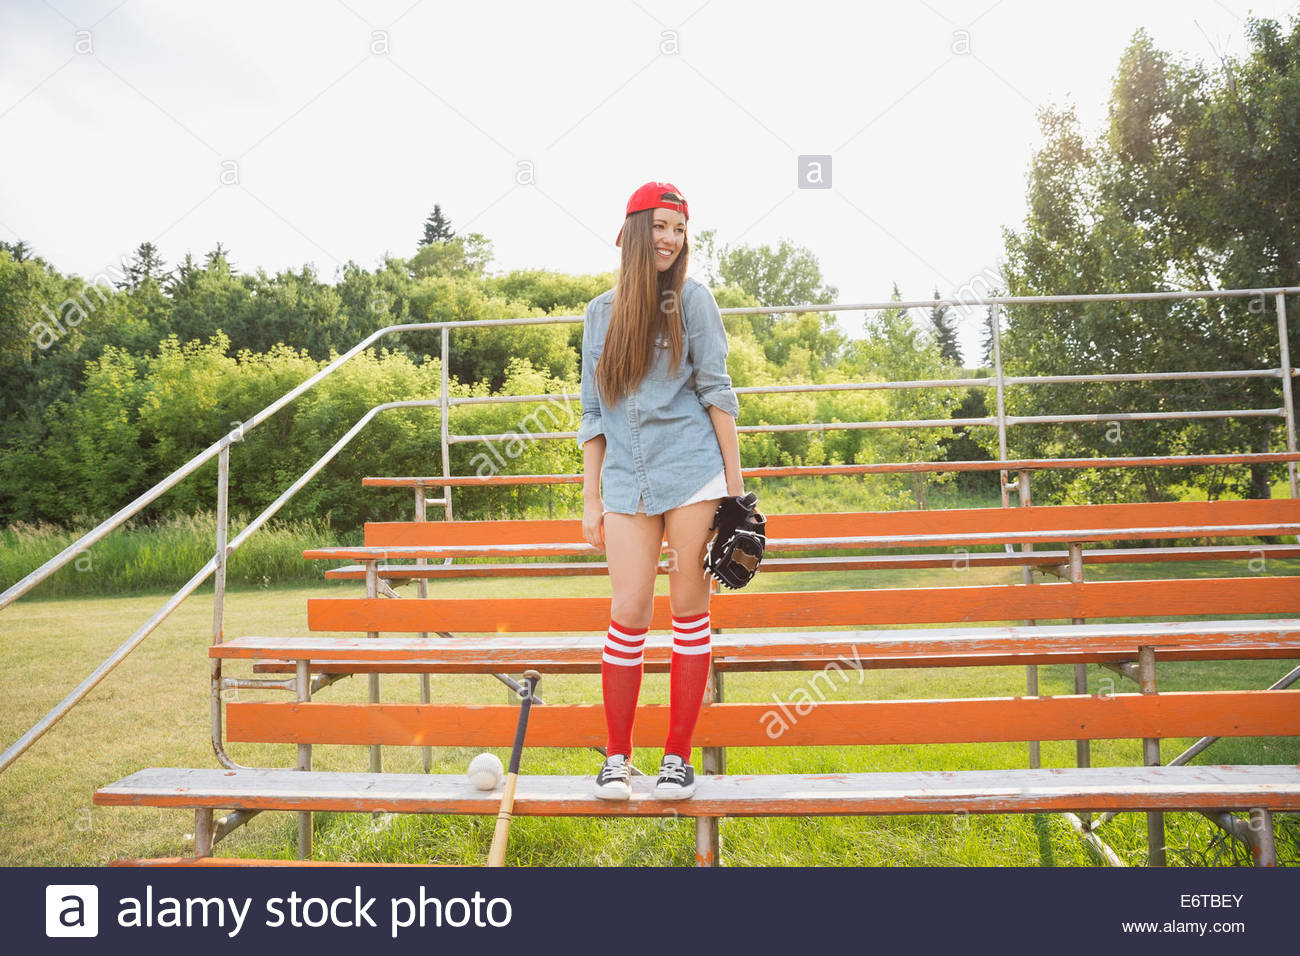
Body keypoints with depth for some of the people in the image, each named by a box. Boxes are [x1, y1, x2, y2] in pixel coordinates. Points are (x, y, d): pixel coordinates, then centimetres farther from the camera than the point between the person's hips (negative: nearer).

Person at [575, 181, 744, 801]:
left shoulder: (691, 298, 5)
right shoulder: (600, 312, 13)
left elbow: (716, 389, 2)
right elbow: (593, 412, 14)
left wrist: (734, 481, -3)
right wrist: (591, 499, 9)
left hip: (692, 472, -2)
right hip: (626, 481, 2)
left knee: (688, 609, 2)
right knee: (628, 613, -2)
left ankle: (678, 757, 13)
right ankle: (617, 757, 13)